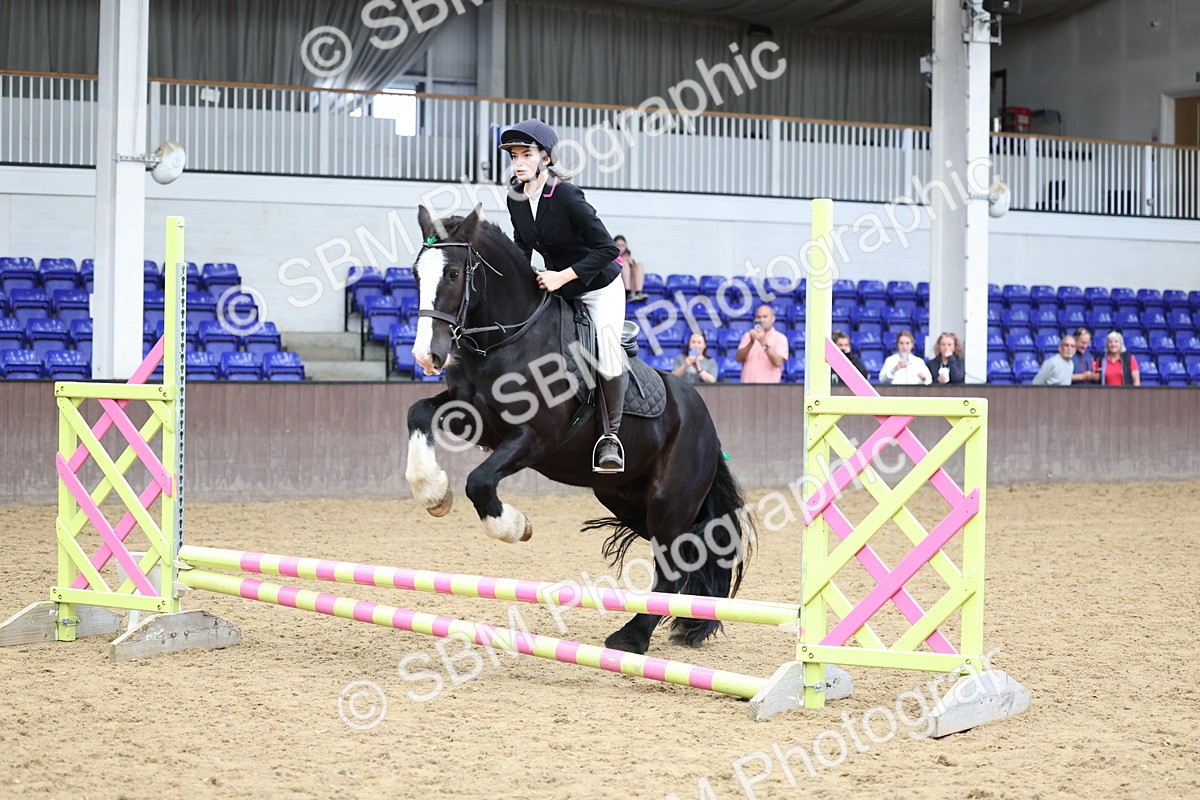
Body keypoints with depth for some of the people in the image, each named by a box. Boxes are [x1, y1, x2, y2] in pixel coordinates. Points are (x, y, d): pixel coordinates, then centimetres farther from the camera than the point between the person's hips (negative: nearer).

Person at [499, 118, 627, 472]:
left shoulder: (567, 197, -26)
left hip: (600, 287, -7)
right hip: (554, 288, 7)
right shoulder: (515, 198, -7)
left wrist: (564, 276, -30)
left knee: (608, 362, -21)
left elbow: (608, 249, -26)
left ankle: (611, 434, -2)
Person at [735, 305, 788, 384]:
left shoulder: (780, 338, 2)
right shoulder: (748, 335, 12)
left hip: (769, 384, -3)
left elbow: (778, 362, -12)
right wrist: (751, 342, -15)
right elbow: (738, 359, 0)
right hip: (747, 386, 3)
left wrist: (764, 343, -21)